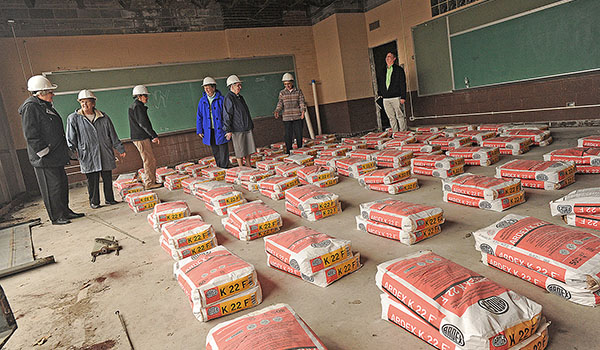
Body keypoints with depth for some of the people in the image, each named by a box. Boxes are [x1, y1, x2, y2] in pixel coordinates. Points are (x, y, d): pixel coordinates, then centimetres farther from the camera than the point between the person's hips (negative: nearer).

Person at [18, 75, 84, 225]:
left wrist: (64, 153, 20)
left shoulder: (46, 106, 17)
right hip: (44, 160, -9)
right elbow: (31, 135, -18)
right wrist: (44, 152, -18)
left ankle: (65, 211, 26)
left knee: (62, 184, 15)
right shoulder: (30, 108, -13)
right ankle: (56, 217, 7)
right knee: (52, 187, -3)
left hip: (56, 157, 10)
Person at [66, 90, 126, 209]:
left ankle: (109, 199, 20)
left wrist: (120, 149, 16)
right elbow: (71, 138, 3)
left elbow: (113, 135, 14)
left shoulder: (103, 117, 8)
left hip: (106, 154, 2)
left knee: (108, 178, 7)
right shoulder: (73, 118, 2)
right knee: (92, 180, 1)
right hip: (88, 156, -2)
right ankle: (94, 202, 14)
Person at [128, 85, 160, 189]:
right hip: (141, 138, -10)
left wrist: (152, 136, 19)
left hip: (142, 137, 10)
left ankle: (151, 181, 19)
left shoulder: (134, 106, 21)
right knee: (149, 160, -7)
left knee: (150, 160, 14)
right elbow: (143, 123, -19)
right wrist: (154, 135, -17)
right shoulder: (137, 106, -12)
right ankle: (149, 183, -2)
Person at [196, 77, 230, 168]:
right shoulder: (202, 101, 6)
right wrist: (199, 131, 6)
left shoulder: (221, 99, -5)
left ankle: (224, 167, 6)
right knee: (215, 151, 10)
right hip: (209, 131, 4)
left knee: (223, 150, -2)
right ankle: (219, 168, 20)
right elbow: (199, 117, 10)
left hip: (220, 129, -4)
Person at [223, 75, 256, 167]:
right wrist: (228, 130, -18)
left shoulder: (240, 97, 16)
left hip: (247, 128, 8)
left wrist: (251, 125, 24)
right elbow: (227, 115, -15)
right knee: (240, 151, -1)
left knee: (249, 149, 11)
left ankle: (249, 166, 21)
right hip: (237, 130, -8)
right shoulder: (228, 98, -11)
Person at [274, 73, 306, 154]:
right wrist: (277, 111, -14)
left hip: (298, 117, 0)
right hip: (287, 118, 0)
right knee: (288, 136, 0)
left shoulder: (298, 91, 6)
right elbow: (280, 104, 5)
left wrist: (303, 110, -17)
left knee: (299, 134, 3)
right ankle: (289, 153, 7)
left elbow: (302, 102, 1)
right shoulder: (282, 93, 8)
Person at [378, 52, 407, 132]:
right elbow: (380, 84, 22)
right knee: (391, 117, 6)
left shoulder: (399, 69, 3)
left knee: (400, 116, -4)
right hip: (385, 99, 5)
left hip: (396, 97, -4)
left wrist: (403, 97, -11)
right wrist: (380, 94, 12)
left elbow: (402, 84, -3)